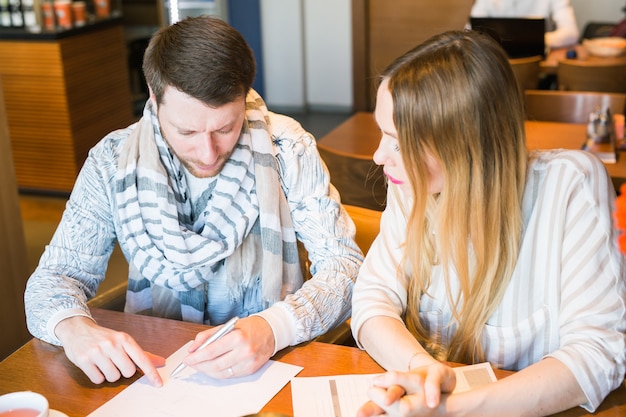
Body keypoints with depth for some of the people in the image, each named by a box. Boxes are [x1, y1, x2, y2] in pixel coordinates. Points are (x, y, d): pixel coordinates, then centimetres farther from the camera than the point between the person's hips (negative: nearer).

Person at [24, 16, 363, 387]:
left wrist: (275, 328, -31)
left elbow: (345, 265, -11)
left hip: (271, 366, -2)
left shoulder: (285, 149, -11)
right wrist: (74, 327, -25)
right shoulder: (113, 161, -7)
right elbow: (55, 274, -1)